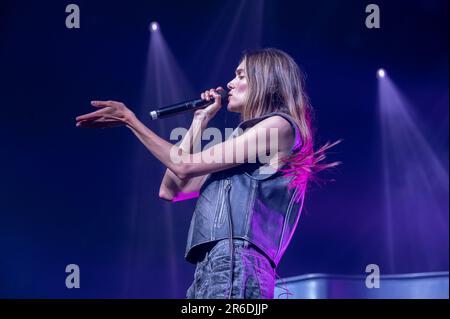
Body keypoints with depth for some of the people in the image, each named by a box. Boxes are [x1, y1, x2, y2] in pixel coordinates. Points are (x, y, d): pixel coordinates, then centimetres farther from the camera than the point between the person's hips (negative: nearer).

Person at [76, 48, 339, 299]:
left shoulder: (279, 125, 1)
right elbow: (170, 190, 24)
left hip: (234, 265, -9)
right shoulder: (244, 136, 28)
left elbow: (185, 166, -3)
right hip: (211, 268, 9)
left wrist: (130, 120, 4)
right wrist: (200, 120, 26)